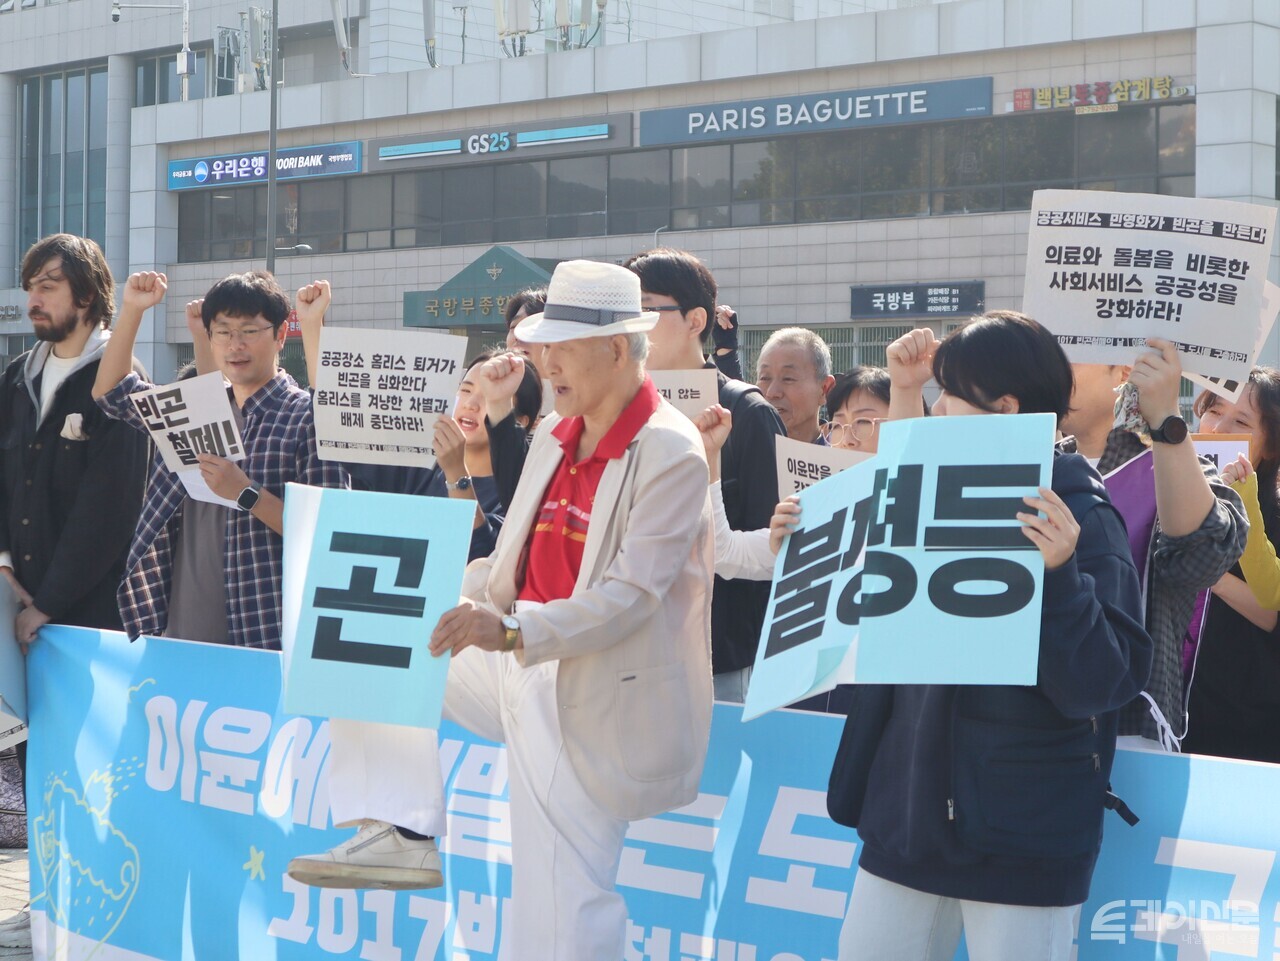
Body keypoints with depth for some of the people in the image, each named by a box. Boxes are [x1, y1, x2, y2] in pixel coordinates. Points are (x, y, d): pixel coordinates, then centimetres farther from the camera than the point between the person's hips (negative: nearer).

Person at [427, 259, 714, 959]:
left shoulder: (670, 454, -16)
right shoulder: (555, 434, 10)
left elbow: (630, 596, -24)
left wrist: (512, 632, -35)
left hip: (588, 702, -8)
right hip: (519, 666, 8)